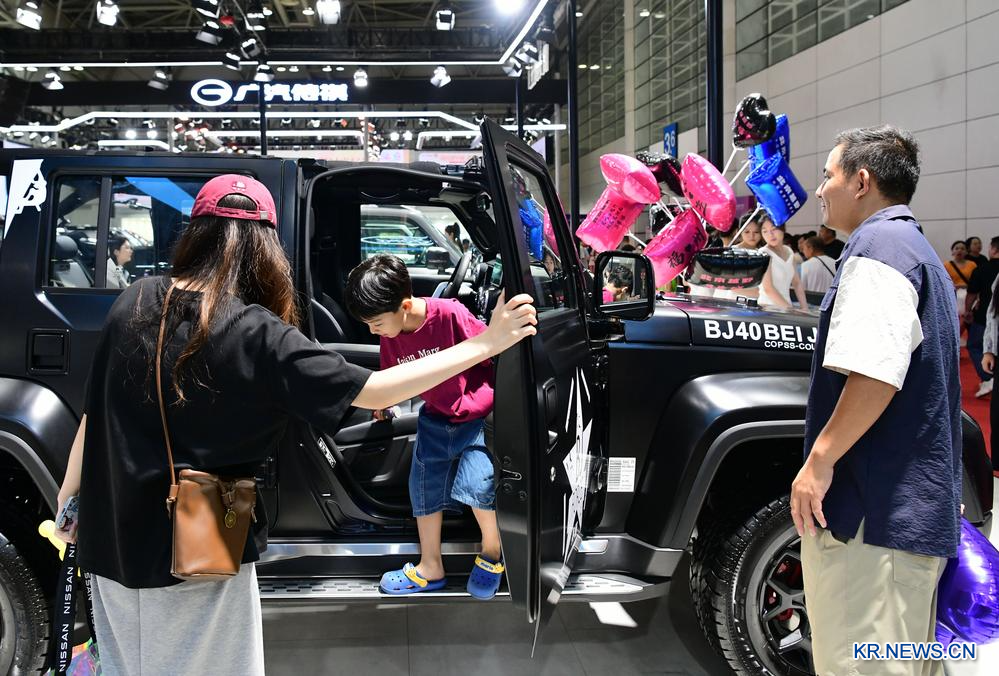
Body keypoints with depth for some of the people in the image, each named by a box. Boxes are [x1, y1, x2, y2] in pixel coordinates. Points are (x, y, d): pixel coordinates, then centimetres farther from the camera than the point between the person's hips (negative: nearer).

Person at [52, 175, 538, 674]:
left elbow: (93, 409, 3)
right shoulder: (257, 337, -21)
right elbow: (374, 391, -21)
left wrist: (69, 490, 19)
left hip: (112, 543, 6)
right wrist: (486, 343, -17)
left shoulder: (134, 302, -5)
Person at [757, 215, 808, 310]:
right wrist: (790, 309, -16)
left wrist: (804, 307, 5)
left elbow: (797, 283, 16)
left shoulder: (789, 252, 11)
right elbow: (768, 289, -15)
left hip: (786, 308, 6)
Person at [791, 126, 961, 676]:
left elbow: (875, 374, -25)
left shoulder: (878, 246, -12)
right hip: (918, 506, 11)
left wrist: (820, 459, -19)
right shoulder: (919, 250, 21)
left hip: (876, 507, -11)